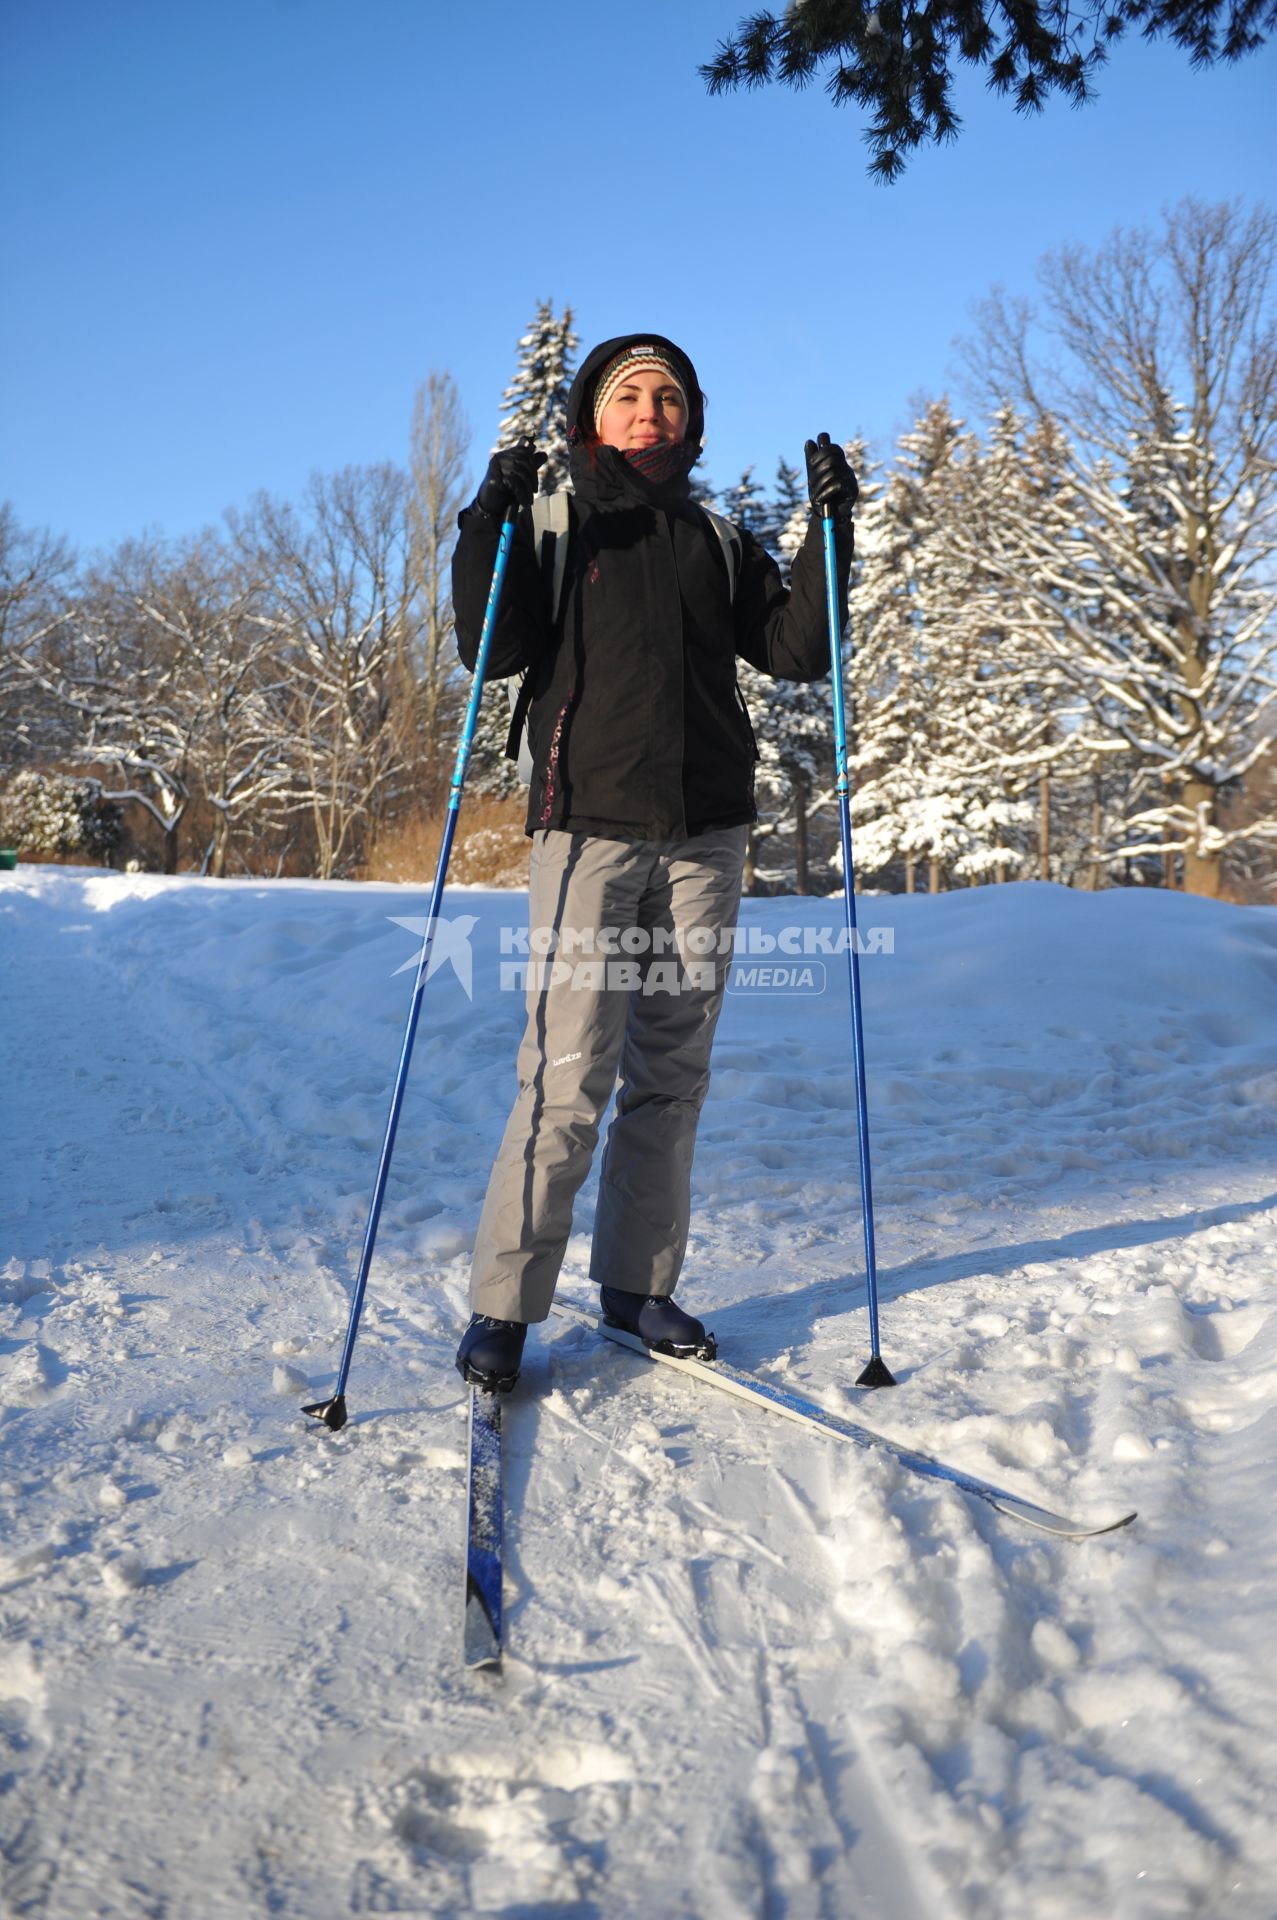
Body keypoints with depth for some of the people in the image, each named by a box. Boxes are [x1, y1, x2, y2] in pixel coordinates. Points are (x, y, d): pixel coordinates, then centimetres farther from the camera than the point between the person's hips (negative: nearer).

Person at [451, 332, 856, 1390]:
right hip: (592, 825, -4)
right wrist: (491, 524, -14)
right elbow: (493, 651, -4)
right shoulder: (555, 528, 10)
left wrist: (830, 531, -1)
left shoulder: (719, 543, 18)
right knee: (568, 1077, -9)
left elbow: (797, 651, 8)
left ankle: (639, 1283, 19)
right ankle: (503, 1304, 3)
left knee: (673, 1072, 6)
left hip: (706, 832, 4)